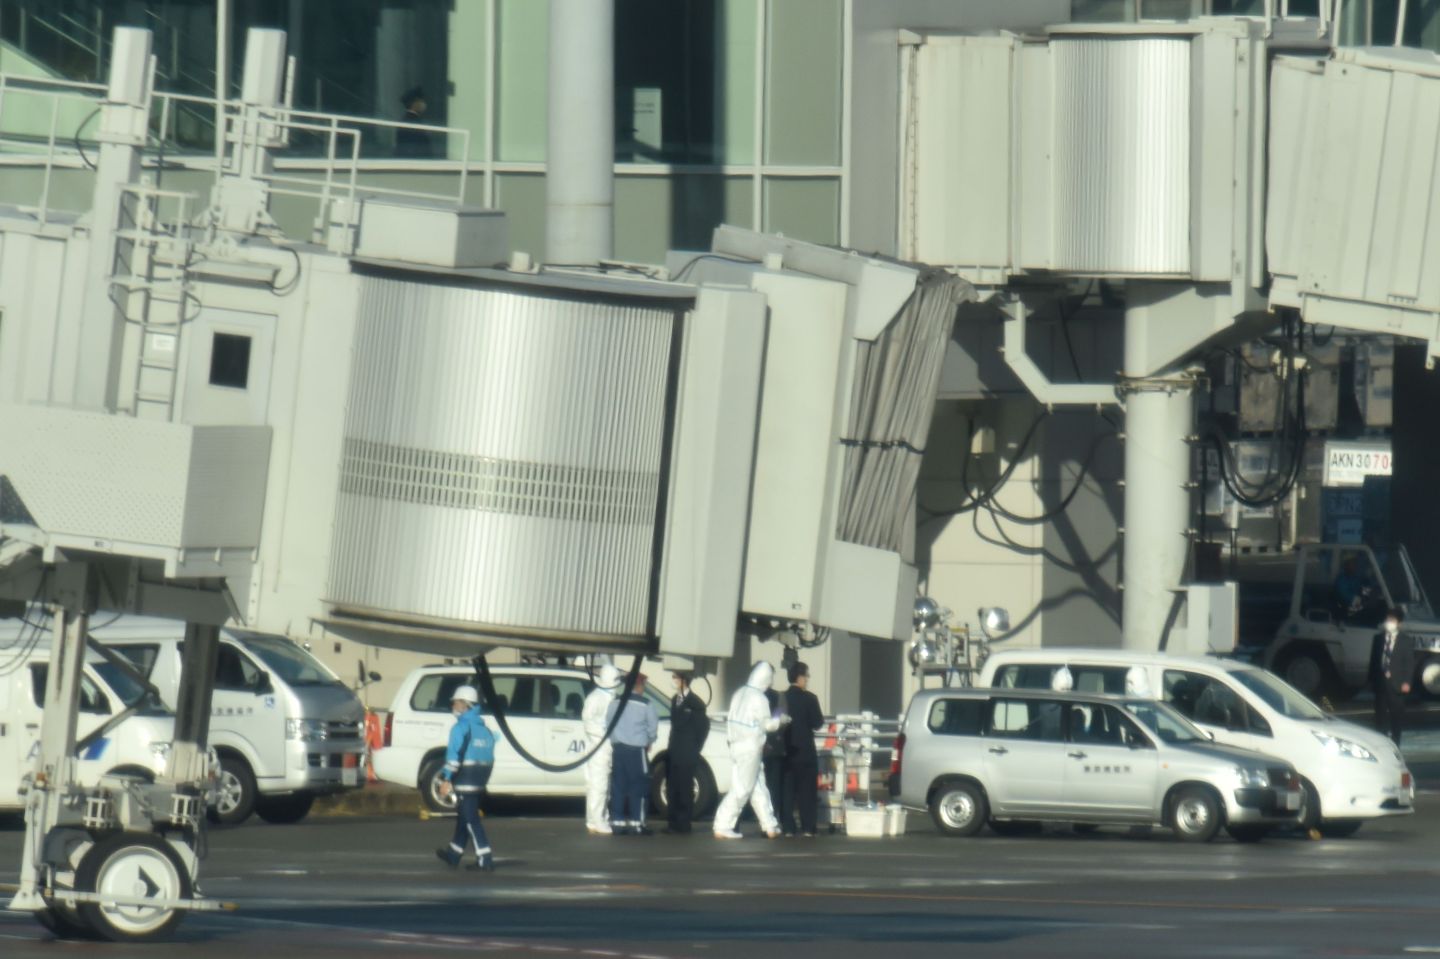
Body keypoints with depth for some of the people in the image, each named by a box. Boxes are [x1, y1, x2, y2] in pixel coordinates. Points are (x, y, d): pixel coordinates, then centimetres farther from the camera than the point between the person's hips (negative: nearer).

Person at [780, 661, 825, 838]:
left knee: (786, 790, 6)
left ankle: (787, 828, 3)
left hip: (785, 750, 3)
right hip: (805, 750, -3)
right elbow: (817, 724, -8)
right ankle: (807, 828, 0)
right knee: (806, 790, 3)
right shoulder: (809, 698, -10)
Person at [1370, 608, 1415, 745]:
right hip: (1381, 681, 3)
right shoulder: (1378, 638, 11)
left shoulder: (1406, 641, 1)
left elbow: (1409, 662, -2)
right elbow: (1373, 660, 13)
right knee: (1381, 713, 3)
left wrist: (1406, 682, -11)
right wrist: (1372, 680, 7)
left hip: (1396, 683, -3)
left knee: (1397, 713, 1)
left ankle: (1394, 743, 7)